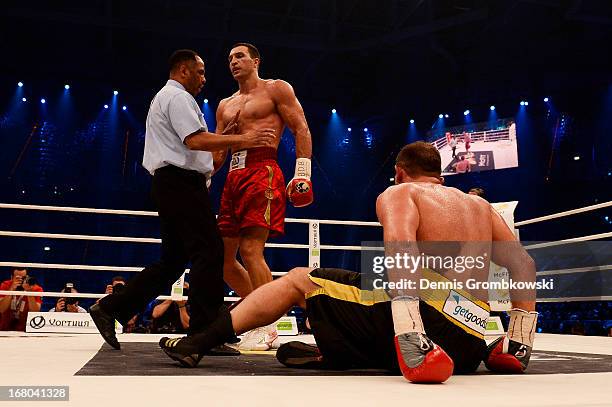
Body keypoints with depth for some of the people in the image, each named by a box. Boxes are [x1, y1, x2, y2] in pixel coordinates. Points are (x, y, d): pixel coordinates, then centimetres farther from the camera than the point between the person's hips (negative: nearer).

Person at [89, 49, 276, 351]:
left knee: (173, 259, 12)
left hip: (171, 185, 11)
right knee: (209, 253, -10)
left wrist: (221, 137, 18)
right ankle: (204, 332, -8)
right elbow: (195, 140, -19)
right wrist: (242, 139, -15)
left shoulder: (165, 97, 28)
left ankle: (111, 308, 12)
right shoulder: (177, 96, -5)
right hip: (182, 182, -11)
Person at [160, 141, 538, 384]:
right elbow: (525, 264, 16)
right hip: (467, 348, 6)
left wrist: (409, 335, -29)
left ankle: (199, 343, 15)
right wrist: (519, 341, 15)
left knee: (297, 278, 12)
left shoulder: (397, 194, 6)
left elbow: (400, 246, -17)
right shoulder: (481, 205, 25)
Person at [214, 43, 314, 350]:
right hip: (233, 177, 8)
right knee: (223, 254, 4)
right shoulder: (225, 105, 25)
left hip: (262, 171, -8)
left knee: (250, 250, -17)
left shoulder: (276, 89, 6)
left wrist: (303, 172, -14)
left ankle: (266, 328, -9)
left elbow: (301, 129, -2)